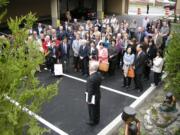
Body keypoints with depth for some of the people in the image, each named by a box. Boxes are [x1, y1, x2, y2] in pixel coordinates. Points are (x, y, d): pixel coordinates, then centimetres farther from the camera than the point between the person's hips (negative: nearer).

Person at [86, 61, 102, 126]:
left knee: (92, 110, 15)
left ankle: (92, 121, 35)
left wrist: (89, 99, -16)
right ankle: (97, 120, 43)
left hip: (93, 96, -8)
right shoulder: (99, 74, -8)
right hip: (98, 94, 8)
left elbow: (90, 90, -25)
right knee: (97, 108, 24)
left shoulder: (91, 78, -34)